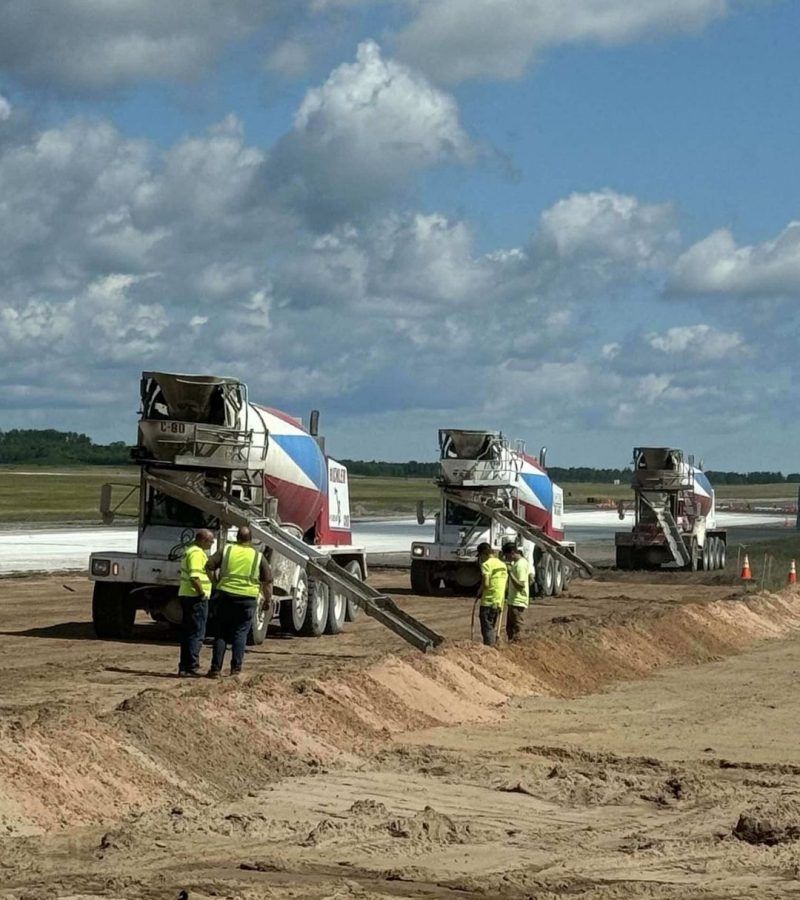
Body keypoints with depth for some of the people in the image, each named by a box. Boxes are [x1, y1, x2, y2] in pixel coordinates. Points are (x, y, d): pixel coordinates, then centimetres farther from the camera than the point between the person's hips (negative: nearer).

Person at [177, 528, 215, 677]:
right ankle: (191, 668, -8)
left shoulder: (190, 550, 18)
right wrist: (202, 593, -18)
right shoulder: (197, 553, -16)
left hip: (185, 596, 11)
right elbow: (194, 577, -26)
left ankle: (184, 667, 18)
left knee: (187, 633, 14)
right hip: (195, 598, -11)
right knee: (196, 634, -7)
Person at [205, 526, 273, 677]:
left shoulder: (226, 550, 4)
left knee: (221, 633, 7)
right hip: (248, 598, -1)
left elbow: (209, 567, -2)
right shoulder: (258, 556, 4)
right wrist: (268, 600, 13)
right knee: (240, 634, 5)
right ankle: (236, 668, 0)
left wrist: (214, 583, 11)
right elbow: (267, 581, 3)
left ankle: (216, 668, 4)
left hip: (225, 596, 1)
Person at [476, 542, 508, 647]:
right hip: (499, 602, 8)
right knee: (493, 628, 18)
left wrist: (479, 593, -2)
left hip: (488, 602, -8)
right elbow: (506, 584, 17)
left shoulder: (486, 564, -11)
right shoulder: (502, 564, 14)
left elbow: (485, 584, -19)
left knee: (487, 629, -4)